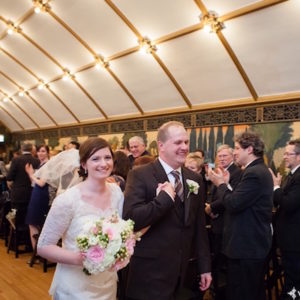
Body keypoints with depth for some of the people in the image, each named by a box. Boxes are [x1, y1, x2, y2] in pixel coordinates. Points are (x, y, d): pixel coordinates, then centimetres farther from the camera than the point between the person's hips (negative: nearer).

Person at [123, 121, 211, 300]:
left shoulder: (194, 179, 6)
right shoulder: (140, 175, -12)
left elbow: (199, 226, 9)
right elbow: (130, 220, -21)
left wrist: (205, 266, 11)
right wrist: (164, 198, -24)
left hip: (183, 270, 6)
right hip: (150, 271, -5)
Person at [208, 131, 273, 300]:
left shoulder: (254, 173, -21)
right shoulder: (260, 170, 12)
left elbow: (233, 204, -25)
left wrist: (221, 184, -10)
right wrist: (226, 184, 5)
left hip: (246, 245, -11)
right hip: (255, 243, 11)